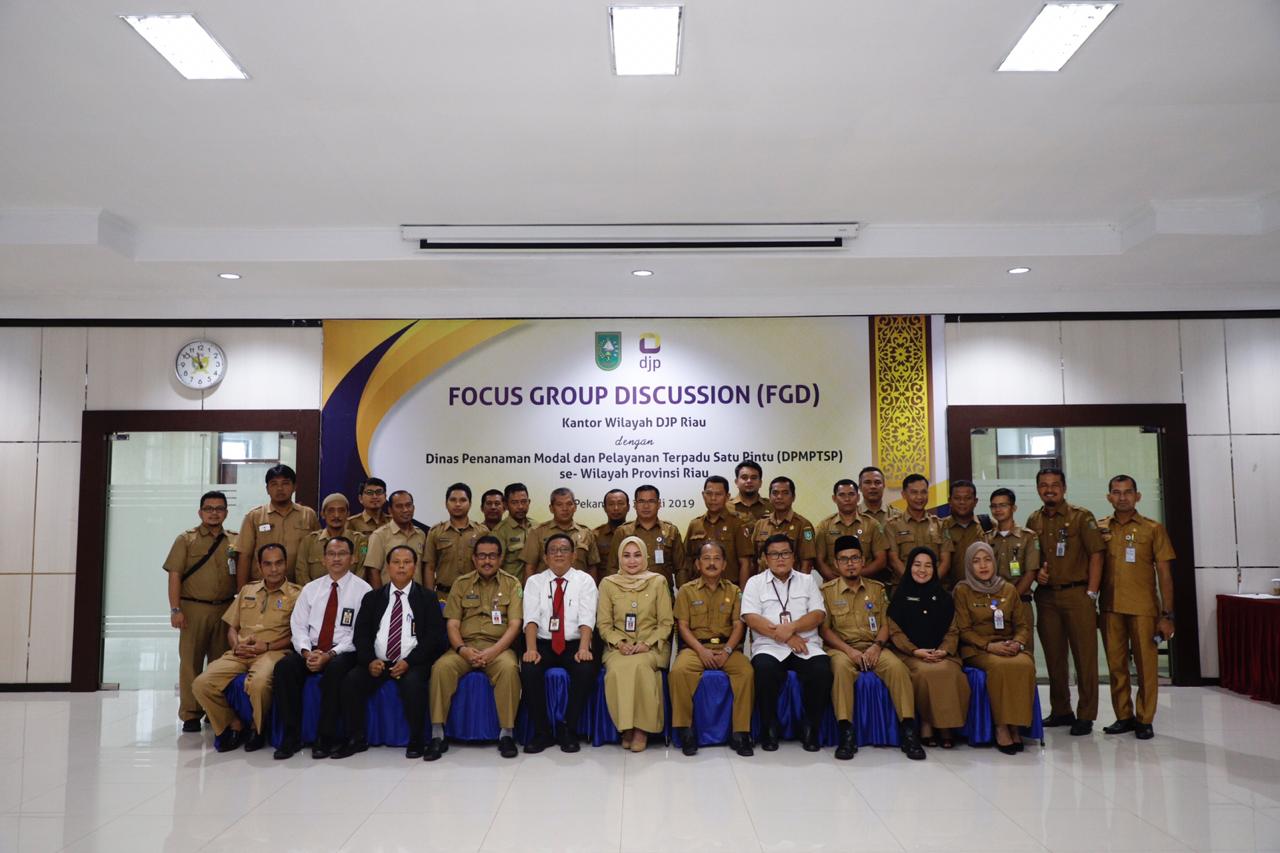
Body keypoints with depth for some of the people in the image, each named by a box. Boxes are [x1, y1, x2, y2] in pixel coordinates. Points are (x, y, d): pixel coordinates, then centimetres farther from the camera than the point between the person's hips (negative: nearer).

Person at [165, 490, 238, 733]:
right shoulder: (186, 539, 4)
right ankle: (190, 715, 8)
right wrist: (175, 609, -10)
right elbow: (174, 575, -2)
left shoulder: (234, 542, 11)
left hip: (225, 610, 2)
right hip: (193, 608, -2)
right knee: (191, 661, 1)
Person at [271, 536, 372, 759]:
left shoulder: (362, 589, 1)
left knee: (335, 669, -36)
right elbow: (298, 626, 8)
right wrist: (306, 652, -12)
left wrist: (330, 654, -18)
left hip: (343, 653, -4)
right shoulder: (310, 589, 15)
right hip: (311, 650, 4)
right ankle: (292, 735, -15)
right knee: (284, 666, -25)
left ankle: (325, 737, -22)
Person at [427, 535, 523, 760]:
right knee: (441, 666, -29)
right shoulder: (461, 584, 12)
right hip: (465, 647, 2)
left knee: (509, 668, -34)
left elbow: (515, 625, -2)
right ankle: (438, 735, -19)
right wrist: (463, 649, -15)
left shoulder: (511, 584, 7)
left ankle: (506, 733, -22)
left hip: (498, 647, -2)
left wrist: (493, 652, -17)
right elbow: (452, 624, 5)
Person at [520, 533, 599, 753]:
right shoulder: (534, 582, 9)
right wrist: (531, 649, -21)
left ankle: (569, 730, -12)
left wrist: (583, 648, -24)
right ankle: (541, 731, -11)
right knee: (529, 669, -29)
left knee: (586, 670, -31)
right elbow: (531, 618, -4)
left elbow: (587, 619, -7)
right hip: (543, 644, 1)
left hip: (575, 644, -1)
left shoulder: (585, 580, 6)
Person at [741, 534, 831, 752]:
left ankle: (810, 728, -8)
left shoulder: (807, 581, 17)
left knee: (822, 669, -30)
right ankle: (769, 728, -11)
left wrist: (791, 627, -13)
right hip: (769, 647, -1)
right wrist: (783, 636, -12)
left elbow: (818, 615, 5)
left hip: (806, 646, 2)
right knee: (765, 669, -34)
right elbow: (751, 618, -2)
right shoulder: (755, 583, 11)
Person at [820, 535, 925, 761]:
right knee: (841, 667, -37)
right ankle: (846, 733, -35)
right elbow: (825, 629, 0)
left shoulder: (876, 588, 15)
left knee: (897, 666, -29)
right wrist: (849, 650, -15)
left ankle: (908, 731, -23)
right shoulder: (827, 591, 6)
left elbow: (885, 624, 9)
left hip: (873, 647, 2)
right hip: (841, 648, -2)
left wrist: (877, 646, -11)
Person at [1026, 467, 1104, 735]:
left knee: (1084, 655, -1)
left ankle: (1086, 715, 7)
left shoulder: (1081, 517, -2)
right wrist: (1036, 573, -2)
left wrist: (1091, 593, -11)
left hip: (1076, 594, -4)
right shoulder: (1033, 521, 12)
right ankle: (1060, 711, 21)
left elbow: (1096, 554, -6)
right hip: (1046, 596, 4)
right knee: (1054, 656, 10)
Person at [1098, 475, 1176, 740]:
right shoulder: (1099, 529, 8)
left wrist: (1167, 615, -4)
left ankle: (1145, 720, 12)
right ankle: (1123, 716, 18)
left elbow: (1164, 573, 1)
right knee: (1116, 664, 7)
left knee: (1145, 664, 1)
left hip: (1143, 608, -2)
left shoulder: (1153, 529, 2)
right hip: (1110, 607, 2)